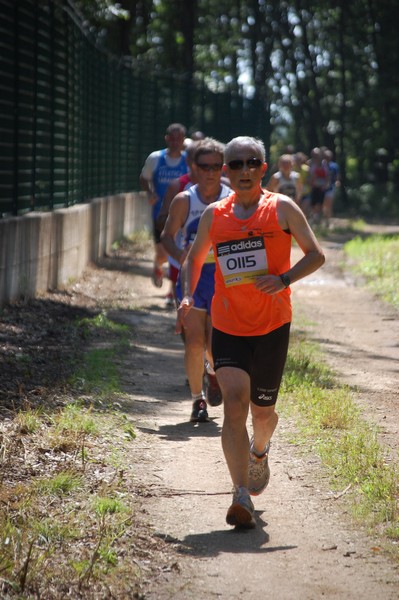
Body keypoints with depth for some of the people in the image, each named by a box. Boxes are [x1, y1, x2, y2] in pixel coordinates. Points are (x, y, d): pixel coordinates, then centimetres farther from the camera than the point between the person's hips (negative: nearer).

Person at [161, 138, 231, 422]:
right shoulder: (184, 201, 0)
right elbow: (168, 235, 7)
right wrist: (179, 254, -13)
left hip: (223, 276, 0)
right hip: (192, 274, 0)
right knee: (194, 341, -6)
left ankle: (213, 371, 33)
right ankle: (197, 398, 10)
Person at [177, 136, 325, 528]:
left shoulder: (282, 208, -1)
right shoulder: (214, 215, 6)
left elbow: (316, 255, 1)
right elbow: (194, 258, 21)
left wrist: (284, 279, -16)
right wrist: (188, 295, 3)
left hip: (272, 326, -1)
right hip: (227, 326, 1)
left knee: (261, 410, 11)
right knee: (234, 404, -15)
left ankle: (259, 452, 47)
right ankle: (241, 496, -19)